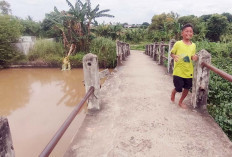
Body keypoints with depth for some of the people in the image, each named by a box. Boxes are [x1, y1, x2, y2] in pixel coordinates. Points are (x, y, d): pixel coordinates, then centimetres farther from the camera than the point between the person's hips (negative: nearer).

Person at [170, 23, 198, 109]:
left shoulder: (193, 45, 5)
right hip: (178, 71, -4)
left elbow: (192, 56, 14)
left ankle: (181, 102, 34)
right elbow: (171, 53, 0)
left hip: (189, 71, 4)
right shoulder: (178, 43, -8)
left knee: (187, 88, 11)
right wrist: (174, 56, -21)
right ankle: (173, 92, 38)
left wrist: (195, 58, -9)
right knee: (178, 88, 0)